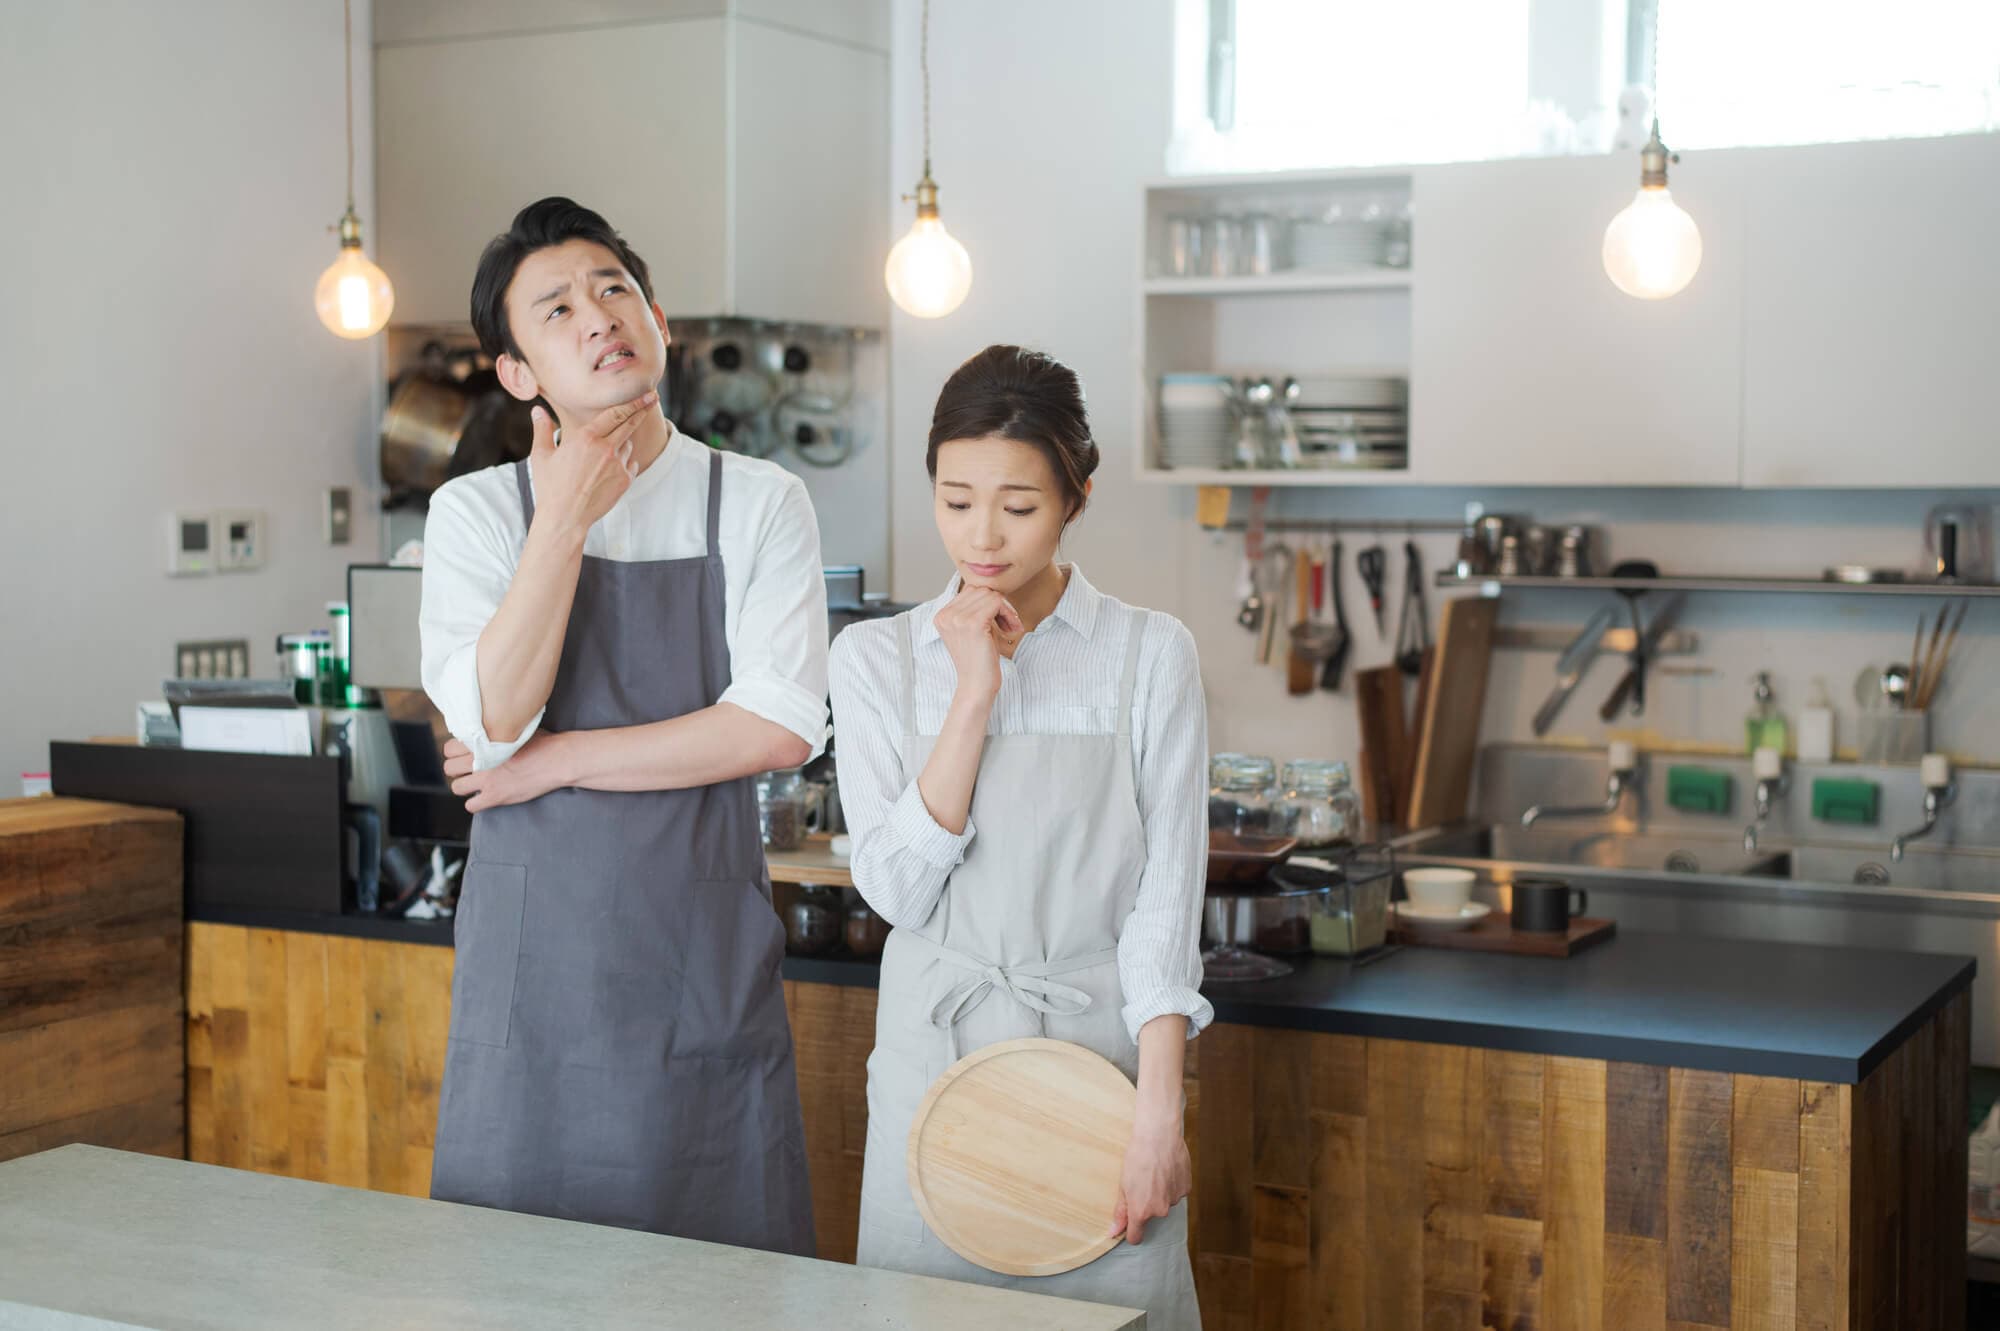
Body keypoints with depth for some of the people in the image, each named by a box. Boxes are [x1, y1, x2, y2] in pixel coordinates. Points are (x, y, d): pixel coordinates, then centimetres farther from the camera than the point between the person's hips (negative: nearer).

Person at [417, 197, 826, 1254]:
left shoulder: (758, 505, 1)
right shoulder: (475, 511, 3)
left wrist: (553, 759, -9)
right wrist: (566, 518, -14)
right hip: (534, 952, 1)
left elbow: (779, 725, -11)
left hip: (705, 962, 0)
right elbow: (493, 719, -11)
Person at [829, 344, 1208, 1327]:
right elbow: (897, 887, -8)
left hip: (1098, 1050, -1)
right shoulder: (876, 657, 2)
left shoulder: (1149, 654, -2)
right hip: (936, 1053, 1)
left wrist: (1159, 1110, -11)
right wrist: (974, 692, -13)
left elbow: (1165, 896, -4)